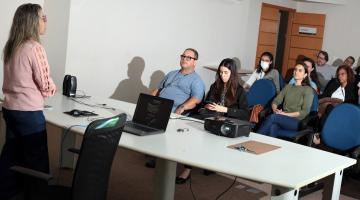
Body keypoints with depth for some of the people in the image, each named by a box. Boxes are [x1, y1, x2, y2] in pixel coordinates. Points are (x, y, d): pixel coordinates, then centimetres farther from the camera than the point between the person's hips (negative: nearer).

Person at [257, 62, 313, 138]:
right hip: (284, 120, 4)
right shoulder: (288, 87, 21)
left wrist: (286, 114, -13)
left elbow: (305, 112, -6)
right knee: (273, 127, -34)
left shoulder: (308, 90, 5)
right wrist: (275, 110, -11)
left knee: (272, 117, -32)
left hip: (297, 122, -4)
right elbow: (275, 101, 13)